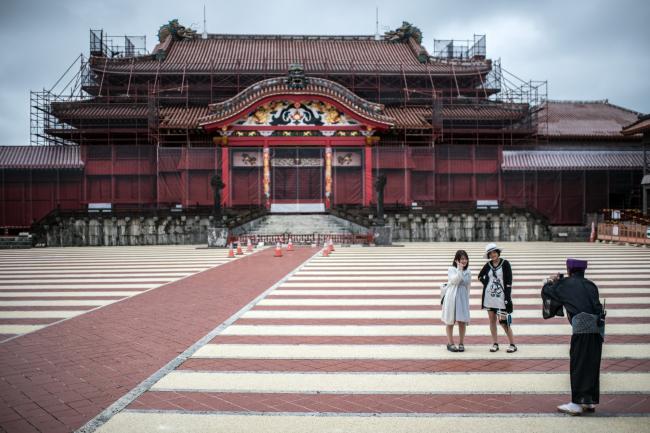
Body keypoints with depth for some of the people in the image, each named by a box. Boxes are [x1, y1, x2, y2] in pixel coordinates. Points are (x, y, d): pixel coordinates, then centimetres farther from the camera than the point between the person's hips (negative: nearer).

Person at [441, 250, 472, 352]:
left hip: (463, 297, 4)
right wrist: (459, 269, -23)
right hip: (452, 297, -4)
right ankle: (450, 343, 14)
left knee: (463, 321, 2)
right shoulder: (451, 269, -6)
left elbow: (468, 286, 14)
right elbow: (455, 280, -22)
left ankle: (461, 343, 15)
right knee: (450, 320, 4)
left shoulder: (468, 271, 7)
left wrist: (467, 298, 14)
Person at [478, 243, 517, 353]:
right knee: (492, 320, 7)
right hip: (489, 296, 4)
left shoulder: (505, 263, -4)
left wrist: (508, 298, -12)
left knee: (503, 321, -7)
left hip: (501, 297, -4)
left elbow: (509, 281, -8)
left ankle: (512, 344, 3)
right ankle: (495, 343, 16)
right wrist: (486, 283, 5)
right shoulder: (488, 265, 7)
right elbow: (480, 276, 22)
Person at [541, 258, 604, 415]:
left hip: (581, 326, -5)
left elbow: (546, 293, 17)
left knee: (578, 365, 1)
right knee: (592, 365, 14)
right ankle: (590, 401, 21)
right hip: (597, 327, 5)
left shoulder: (565, 284, 7)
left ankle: (577, 403, 2)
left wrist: (550, 282, 38)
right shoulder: (590, 285, 19)